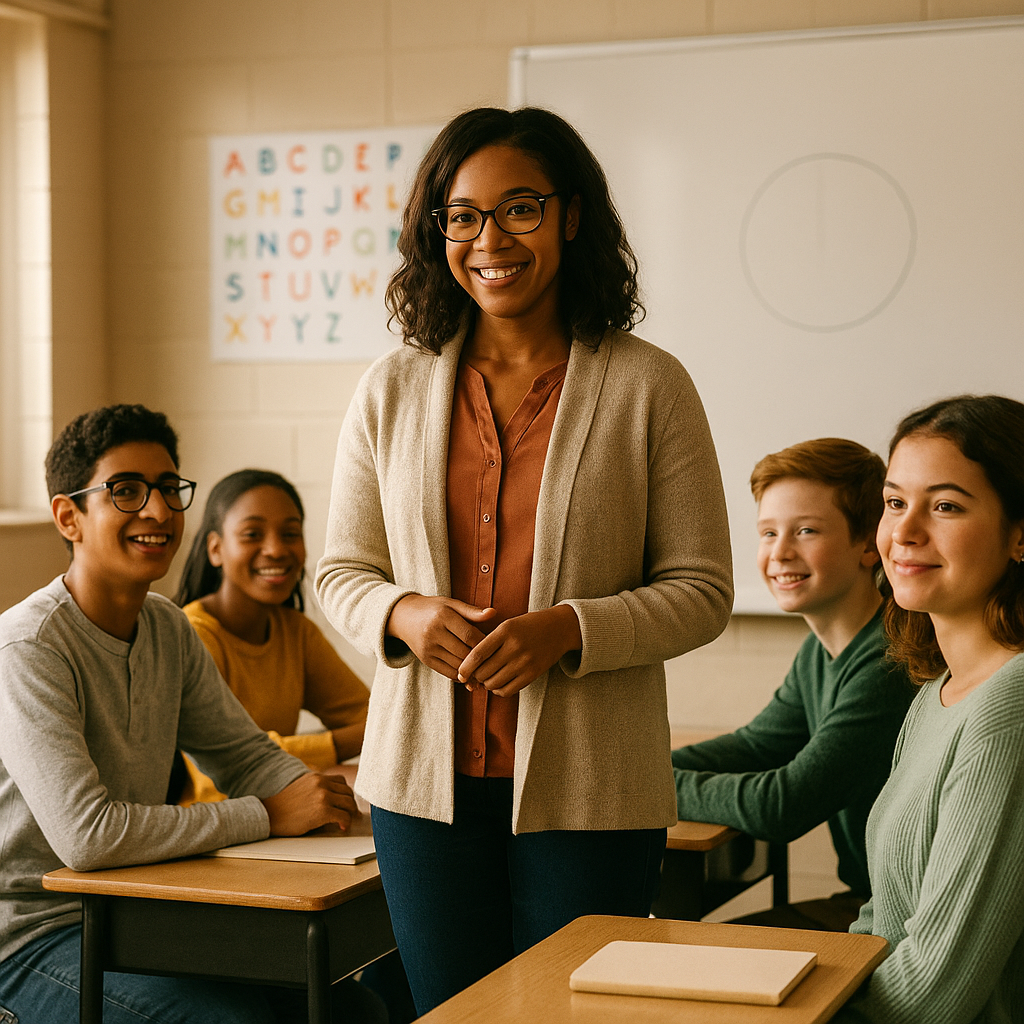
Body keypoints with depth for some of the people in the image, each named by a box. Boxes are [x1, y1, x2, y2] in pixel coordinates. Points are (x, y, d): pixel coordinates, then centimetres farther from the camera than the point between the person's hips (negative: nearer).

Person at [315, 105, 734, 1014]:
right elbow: (342, 572, 12)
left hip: (590, 791, -2)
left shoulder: (648, 386, -4)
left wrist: (569, 630, -18)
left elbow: (703, 590, -3)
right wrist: (401, 614, -11)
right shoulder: (392, 391, 6)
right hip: (425, 780, 3)